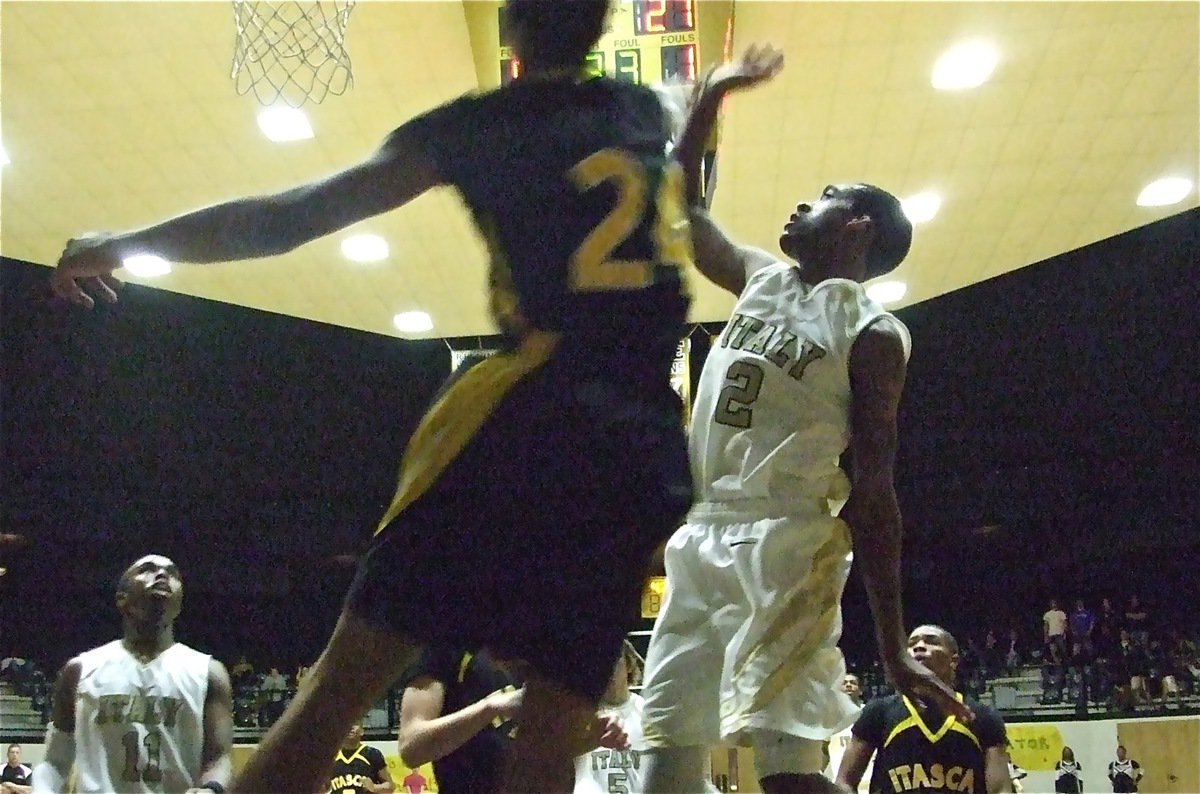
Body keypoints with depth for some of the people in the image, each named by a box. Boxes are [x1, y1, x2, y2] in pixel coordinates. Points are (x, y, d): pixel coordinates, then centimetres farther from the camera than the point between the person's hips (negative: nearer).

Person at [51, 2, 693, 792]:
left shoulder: (479, 124, 6)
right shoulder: (645, 111, 19)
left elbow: (295, 216, 2)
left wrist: (126, 244, 12)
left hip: (530, 414, -5)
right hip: (650, 446, 5)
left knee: (344, 678, 0)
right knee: (553, 730, 6)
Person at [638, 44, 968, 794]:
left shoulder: (873, 332, -4)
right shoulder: (761, 278, 16)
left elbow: (874, 487, -7)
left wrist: (893, 644, -10)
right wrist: (712, 96, 18)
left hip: (787, 542, -7)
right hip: (702, 536, 7)